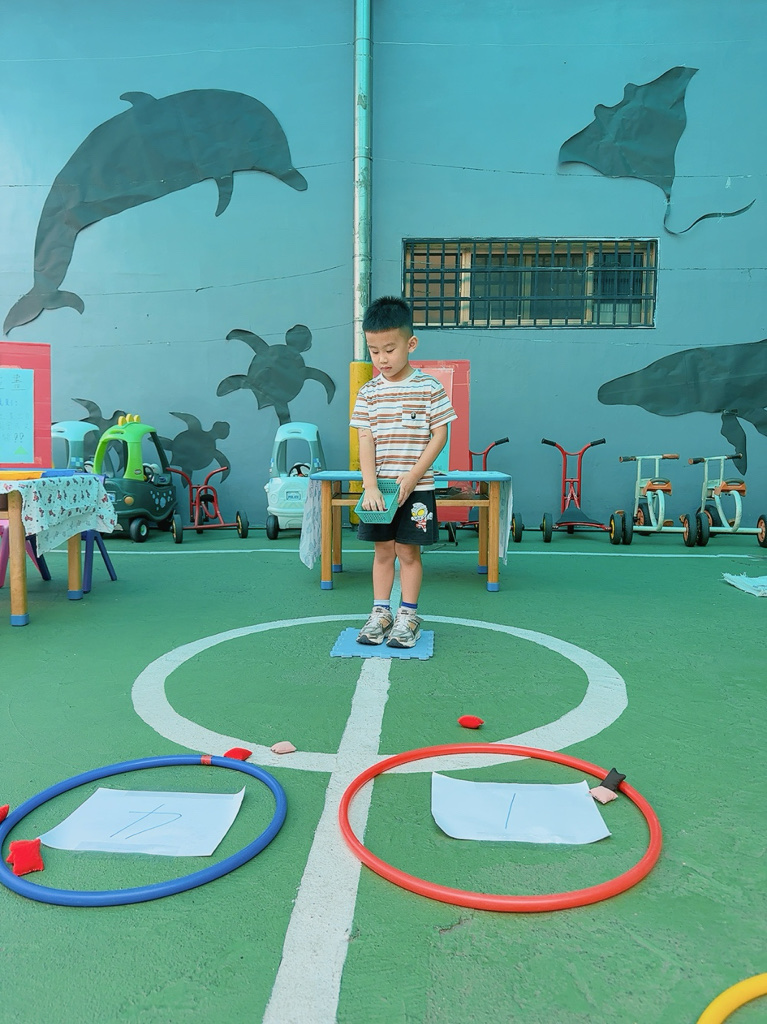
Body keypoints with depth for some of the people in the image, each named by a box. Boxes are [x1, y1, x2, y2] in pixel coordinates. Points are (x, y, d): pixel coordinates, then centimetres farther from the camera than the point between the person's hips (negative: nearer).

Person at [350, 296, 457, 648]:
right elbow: (366, 440, -1)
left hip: (416, 489, -2)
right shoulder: (368, 393, 3)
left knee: (408, 551, 4)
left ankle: (408, 615, 17)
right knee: (382, 550, 10)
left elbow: (439, 435, -6)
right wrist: (370, 486, -12)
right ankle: (380, 613, 20)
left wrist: (412, 477, -14)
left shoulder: (429, 388, -4)